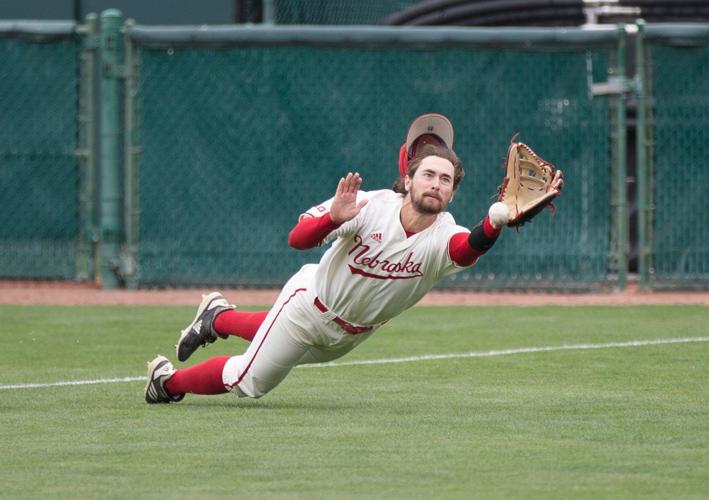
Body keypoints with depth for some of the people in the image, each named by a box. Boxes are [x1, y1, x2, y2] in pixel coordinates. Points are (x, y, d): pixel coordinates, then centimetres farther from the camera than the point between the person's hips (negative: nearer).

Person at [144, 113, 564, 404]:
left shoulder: (444, 238, -27)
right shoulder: (369, 206, -29)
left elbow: (472, 247, -52)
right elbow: (297, 239, -32)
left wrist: (498, 220, -74)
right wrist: (334, 217, -54)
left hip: (349, 335, 4)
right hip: (310, 302, -4)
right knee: (247, 382, 4)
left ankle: (218, 317, 50)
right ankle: (167, 381, 30)